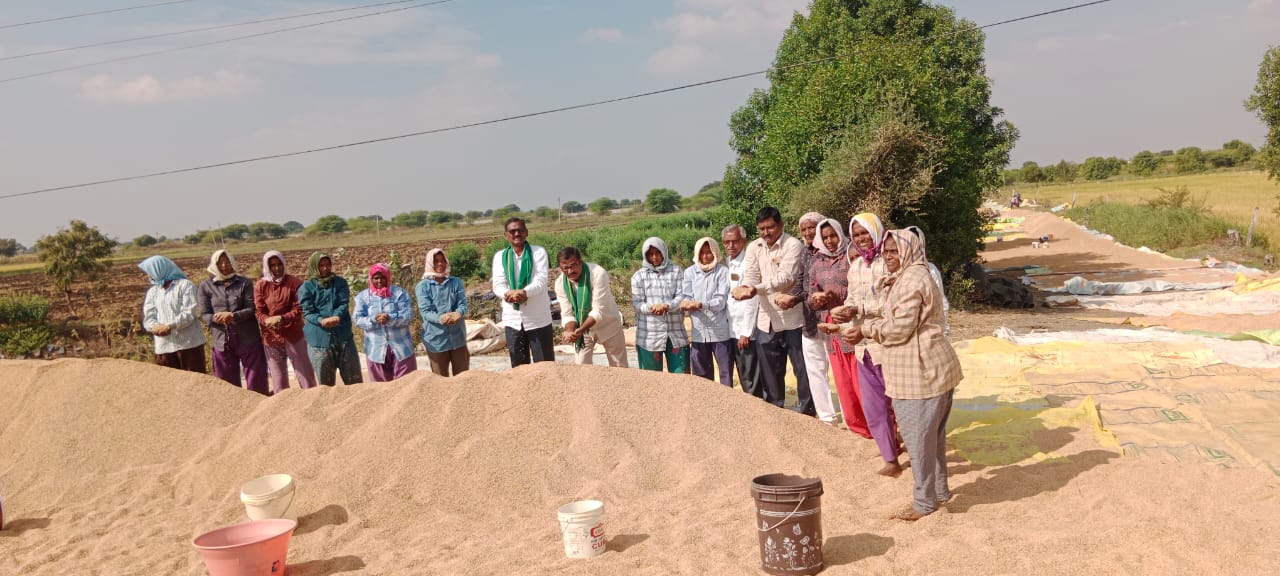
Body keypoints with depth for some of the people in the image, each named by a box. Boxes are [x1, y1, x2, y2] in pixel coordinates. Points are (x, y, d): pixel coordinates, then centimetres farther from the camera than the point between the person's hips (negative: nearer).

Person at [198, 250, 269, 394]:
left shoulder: (244, 283, 1)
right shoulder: (206, 286, 4)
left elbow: (251, 309, -6)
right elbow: (204, 315, 1)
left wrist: (232, 316, -23)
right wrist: (216, 318, -21)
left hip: (248, 339, -2)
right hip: (222, 341, 2)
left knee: (256, 382, 3)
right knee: (227, 384, 11)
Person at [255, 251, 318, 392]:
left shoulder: (295, 282, -3)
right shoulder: (261, 285, 2)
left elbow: (299, 308, -8)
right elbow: (258, 311, -2)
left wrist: (283, 319, -24)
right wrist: (268, 320, -23)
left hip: (294, 335, -1)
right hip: (271, 337, 2)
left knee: (305, 374, 3)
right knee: (278, 378, 8)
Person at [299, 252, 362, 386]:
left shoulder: (340, 282, 10)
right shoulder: (306, 288, 4)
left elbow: (344, 303, -1)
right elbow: (307, 312, -5)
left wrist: (337, 317, -23)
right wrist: (321, 320, -26)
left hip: (343, 336, 2)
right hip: (319, 338, -2)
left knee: (354, 381, 4)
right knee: (325, 383, 6)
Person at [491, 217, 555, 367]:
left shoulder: (538, 252, -2)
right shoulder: (500, 256, 6)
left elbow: (541, 281, -14)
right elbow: (498, 285, -4)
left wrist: (524, 292, -34)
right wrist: (508, 294, -27)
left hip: (538, 320, -3)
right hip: (512, 321, 3)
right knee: (518, 367, 12)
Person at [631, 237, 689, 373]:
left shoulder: (675, 271, 8)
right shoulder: (639, 276, 6)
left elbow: (681, 296, -1)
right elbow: (636, 303, -1)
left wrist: (667, 306, -22)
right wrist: (651, 308, -22)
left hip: (676, 331, 1)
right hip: (649, 334, -1)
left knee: (681, 374, 4)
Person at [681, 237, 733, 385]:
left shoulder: (723, 272, -3)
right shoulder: (690, 272, 7)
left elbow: (721, 300, -11)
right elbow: (686, 297, 2)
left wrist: (700, 304, -27)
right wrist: (686, 304, -23)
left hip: (721, 331, -3)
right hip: (699, 332, 3)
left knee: (726, 372, 4)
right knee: (701, 374, 11)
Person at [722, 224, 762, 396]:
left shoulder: (748, 263, -12)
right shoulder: (727, 264, 12)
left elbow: (751, 301, -15)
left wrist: (746, 332, -15)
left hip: (747, 331, -7)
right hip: (733, 330, 7)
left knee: (751, 379, -3)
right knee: (743, 377, 12)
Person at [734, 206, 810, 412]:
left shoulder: (793, 245, -11)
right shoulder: (754, 247, 8)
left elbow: (786, 278, -23)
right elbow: (752, 276, 0)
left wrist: (756, 289, -34)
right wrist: (744, 287, -24)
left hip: (792, 318, -6)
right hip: (766, 318, 6)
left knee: (802, 367, 2)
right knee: (769, 370, 15)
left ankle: (806, 410, 15)